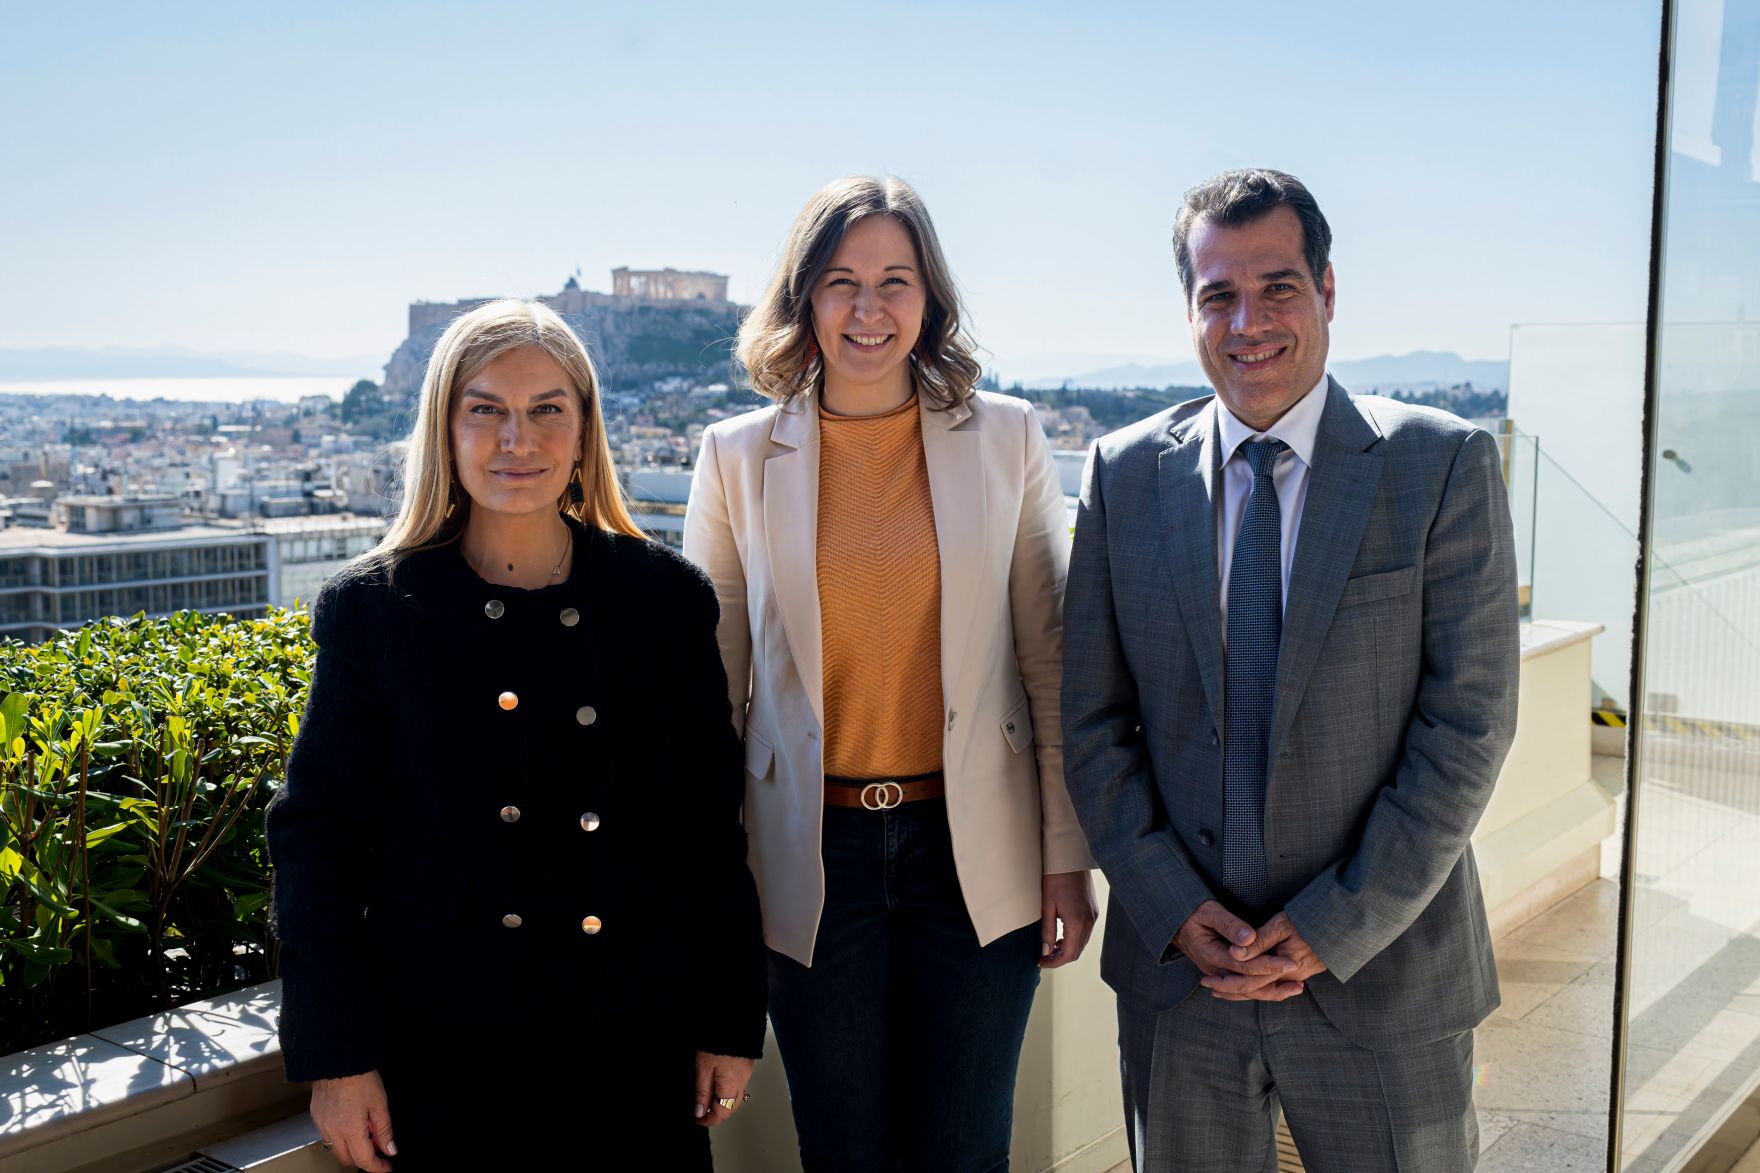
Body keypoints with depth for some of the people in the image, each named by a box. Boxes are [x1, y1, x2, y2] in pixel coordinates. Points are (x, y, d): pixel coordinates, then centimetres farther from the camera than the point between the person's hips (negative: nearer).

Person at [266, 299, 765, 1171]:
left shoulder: (668, 598, 1)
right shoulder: (372, 610, -2)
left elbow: (711, 825, 4)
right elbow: (317, 838, -1)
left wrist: (730, 1023, 4)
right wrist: (337, 1060, -4)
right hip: (443, 1053, -1)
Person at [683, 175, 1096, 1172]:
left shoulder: (1006, 437, 0)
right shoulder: (739, 456, 0)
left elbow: (1050, 659, 3)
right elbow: (714, 679, 5)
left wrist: (1068, 855, 1)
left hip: (975, 851, 0)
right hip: (813, 859, 0)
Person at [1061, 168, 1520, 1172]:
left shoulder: (1444, 465, -6)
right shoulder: (1126, 474, 1)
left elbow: (1469, 722, -9)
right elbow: (1092, 717, 3)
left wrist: (1333, 930, -12)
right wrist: (1171, 908, -8)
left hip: (1384, 975, -2)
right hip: (1177, 965, 2)